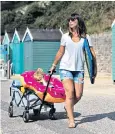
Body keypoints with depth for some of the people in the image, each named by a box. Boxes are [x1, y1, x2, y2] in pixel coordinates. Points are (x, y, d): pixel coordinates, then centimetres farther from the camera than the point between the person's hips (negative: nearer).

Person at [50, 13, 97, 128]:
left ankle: (68, 107, 30)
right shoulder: (65, 36, 4)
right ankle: (71, 120, -4)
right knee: (70, 93, -12)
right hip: (66, 68, -1)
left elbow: (92, 53, 1)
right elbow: (60, 52, 13)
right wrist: (54, 65, 17)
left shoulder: (85, 37, 3)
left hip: (79, 70, 1)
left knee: (78, 95, -2)